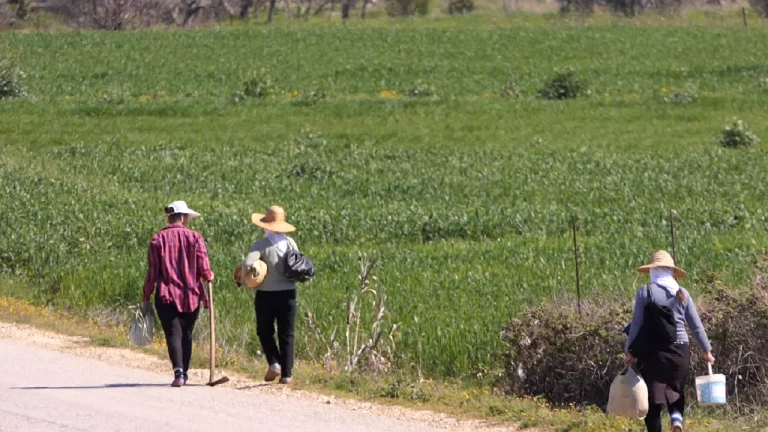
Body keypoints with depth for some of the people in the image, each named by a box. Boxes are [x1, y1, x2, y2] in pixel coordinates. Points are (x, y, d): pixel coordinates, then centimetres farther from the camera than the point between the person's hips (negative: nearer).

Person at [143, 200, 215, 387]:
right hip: (192, 295, 2)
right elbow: (204, 270, -5)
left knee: (174, 334, -6)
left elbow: (152, 272, -3)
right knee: (186, 334, 16)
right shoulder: (195, 237, -2)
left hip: (166, 297, -1)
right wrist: (209, 276, 18)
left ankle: (178, 372, -24)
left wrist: (146, 295, 6)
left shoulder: (158, 239, -2)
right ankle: (184, 373, 25)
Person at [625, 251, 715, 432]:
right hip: (679, 351, 3)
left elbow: (636, 324, -6)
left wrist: (630, 352, 3)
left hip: (653, 352, -3)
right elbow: (696, 326, 7)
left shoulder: (645, 292, -4)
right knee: (676, 393, 16)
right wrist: (707, 350, 17)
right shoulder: (682, 294, 4)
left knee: (653, 398, 3)